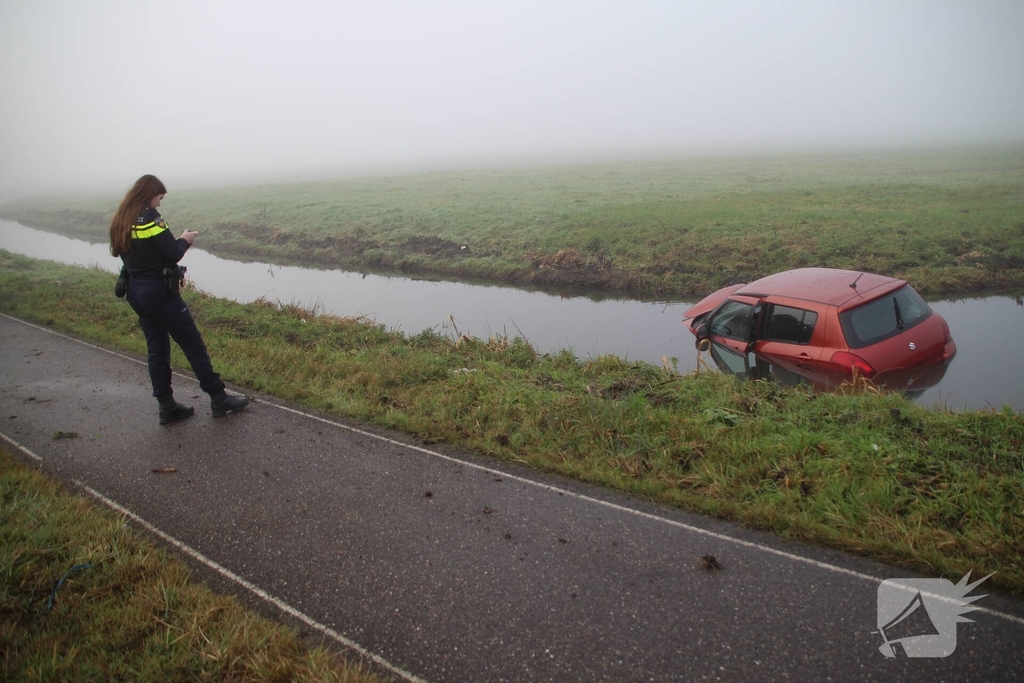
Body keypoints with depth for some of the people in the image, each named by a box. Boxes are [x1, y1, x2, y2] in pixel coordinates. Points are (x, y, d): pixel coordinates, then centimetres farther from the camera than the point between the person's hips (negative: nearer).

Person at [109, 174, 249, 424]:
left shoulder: (119, 222, 10)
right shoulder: (149, 216, -15)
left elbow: (132, 254, 14)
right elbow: (172, 254, -19)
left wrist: (176, 241, 12)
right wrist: (185, 240, 1)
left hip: (136, 293, 8)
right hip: (160, 292, -8)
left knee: (156, 348, 11)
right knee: (193, 344, -2)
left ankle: (167, 406, 14)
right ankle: (219, 399, 3)